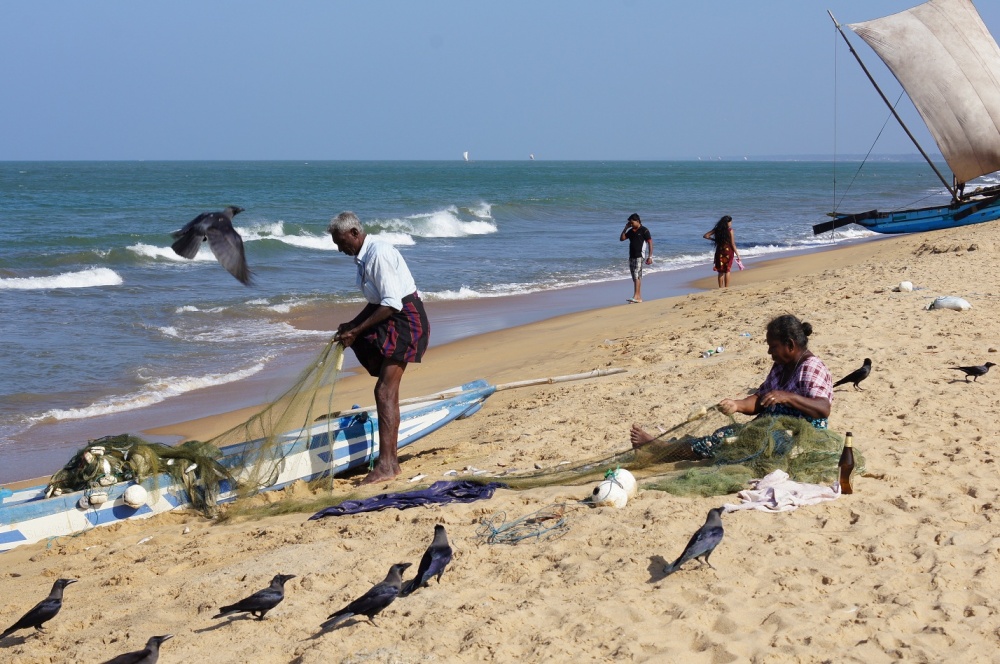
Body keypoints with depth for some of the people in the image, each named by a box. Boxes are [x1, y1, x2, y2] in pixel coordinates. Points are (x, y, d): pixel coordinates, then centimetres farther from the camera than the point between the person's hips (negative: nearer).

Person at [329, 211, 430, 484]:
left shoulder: (379, 254, -20)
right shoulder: (364, 257, 11)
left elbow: (391, 304, -25)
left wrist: (356, 331, -21)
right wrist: (352, 325, 7)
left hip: (405, 321, -11)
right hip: (391, 322, 11)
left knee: (385, 392, -16)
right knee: (387, 392, 18)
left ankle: (386, 465, -18)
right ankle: (390, 461, 29)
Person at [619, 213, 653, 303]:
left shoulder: (644, 230, -6)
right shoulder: (631, 231, 15)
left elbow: (650, 243, -7)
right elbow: (621, 239, 16)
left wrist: (650, 256, -13)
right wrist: (625, 228, 6)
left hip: (639, 256, -8)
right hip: (631, 256, 8)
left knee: (637, 276, -16)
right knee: (635, 277, 7)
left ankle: (636, 296, -23)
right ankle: (639, 297, 11)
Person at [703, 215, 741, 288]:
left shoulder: (717, 229, 1)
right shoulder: (729, 230, -9)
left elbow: (705, 236, 2)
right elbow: (733, 244, -9)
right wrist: (737, 254, -3)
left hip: (719, 251, 3)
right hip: (728, 251, -3)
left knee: (721, 271, 10)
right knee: (727, 271, 8)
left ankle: (721, 287, 11)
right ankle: (726, 287, 8)